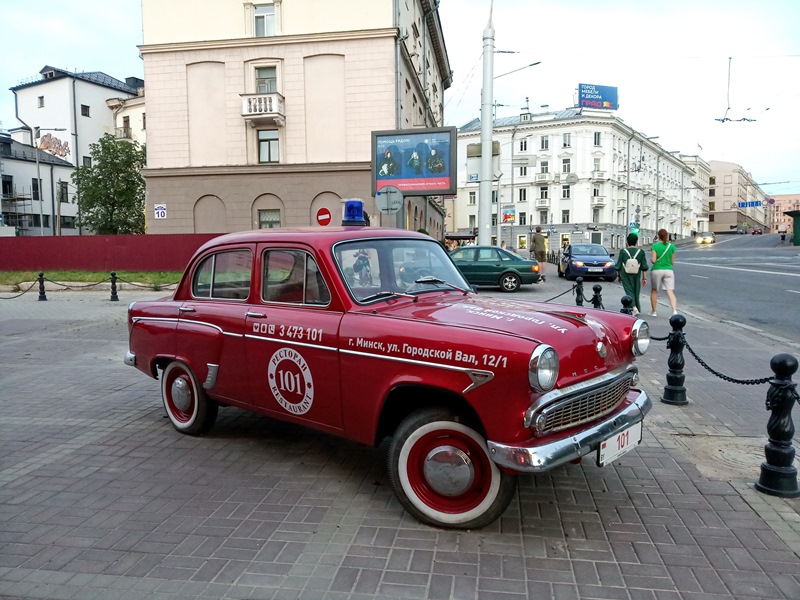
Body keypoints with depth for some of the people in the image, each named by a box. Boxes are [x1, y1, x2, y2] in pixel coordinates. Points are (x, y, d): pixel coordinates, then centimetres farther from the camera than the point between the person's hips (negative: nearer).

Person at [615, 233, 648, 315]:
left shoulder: (623, 251, -8)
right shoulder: (641, 252, -5)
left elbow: (618, 266, -2)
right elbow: (644, 267, -2)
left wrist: (618, 275, 11)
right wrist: (644, 278, 5)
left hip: (625, 275, -2)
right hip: (637, 276, 2)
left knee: (629, 291, 0)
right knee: (636, 292, 15)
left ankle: (634, 307, -21)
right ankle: (637, 309, 27)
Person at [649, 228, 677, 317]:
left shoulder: (655, 246, -8)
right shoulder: (672, 246, 2)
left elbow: (653, 260, -12)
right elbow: (672, 261, 6)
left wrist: (651, 258, 9)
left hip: (657, 270, -2)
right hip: (668, 270, 2)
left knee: (654, 291, 15)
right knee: (670, 292, -3)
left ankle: (654, 312, 20)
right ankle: (674, 311, -19)